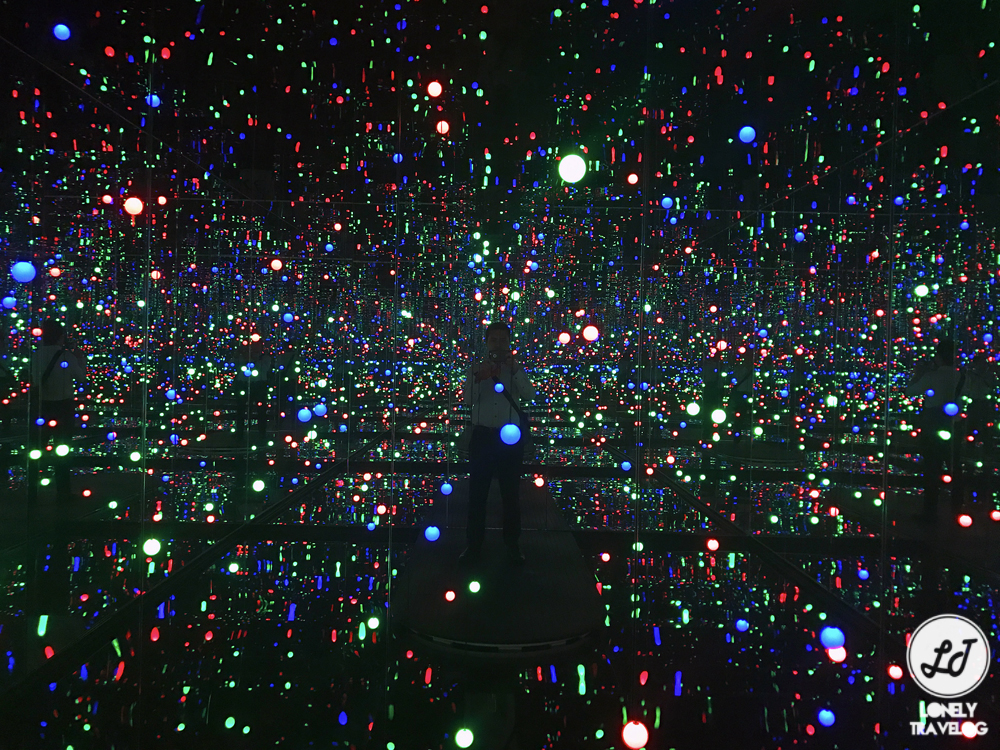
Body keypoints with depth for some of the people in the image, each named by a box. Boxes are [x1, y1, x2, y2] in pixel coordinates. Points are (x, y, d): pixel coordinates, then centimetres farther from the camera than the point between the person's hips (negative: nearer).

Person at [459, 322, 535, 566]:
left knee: (511, 493, 10)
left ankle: (512, 545, 24)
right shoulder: (475, 368, 5)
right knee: (477, 493, 6)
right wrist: (480, 377, -25)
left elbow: (529, 396, -10)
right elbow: (467, 399, -9)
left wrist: (514, 369, -18)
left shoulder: (517, 369, 6)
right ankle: (474, 544, 19)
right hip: (483, 436, 0)